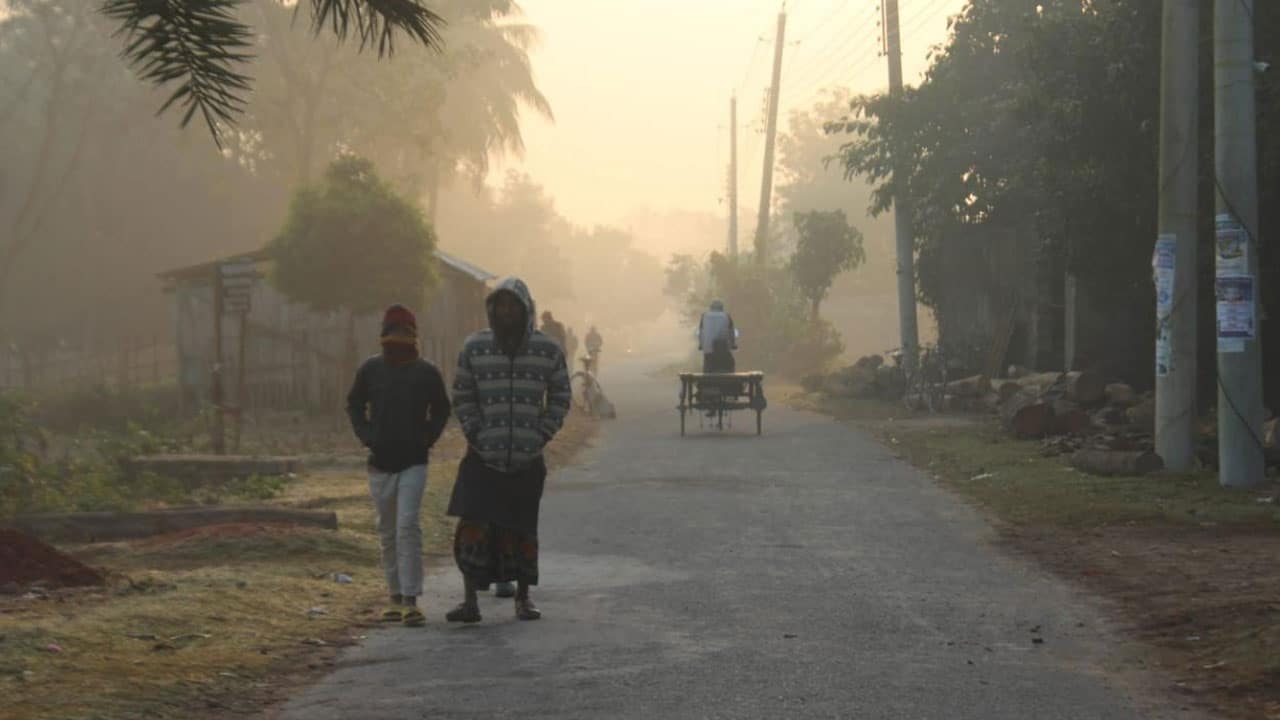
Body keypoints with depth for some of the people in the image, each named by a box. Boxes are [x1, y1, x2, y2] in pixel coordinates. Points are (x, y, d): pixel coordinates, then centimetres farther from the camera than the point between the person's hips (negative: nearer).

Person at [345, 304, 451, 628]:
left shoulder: (426, 372, -2)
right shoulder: (371, 369, 1)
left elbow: (441, 409, 13)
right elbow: (354, 404, 15)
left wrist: (427, 438, 0)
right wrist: (366, 436, 2)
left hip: (414, 462, -3)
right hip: (381, 462, 3)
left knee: (408, 526, -15)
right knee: (388, 532, 9)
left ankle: (411, 600, -17)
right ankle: (396, 598, 19)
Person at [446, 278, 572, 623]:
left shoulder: (548, 350, 2)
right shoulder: (474, 348, 1)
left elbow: (560, 397, 8)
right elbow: (462, 397, 7)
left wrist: (542, 436, -2)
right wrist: (474, 435, -4)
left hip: (528, 461, 1)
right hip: (483, 460, 0)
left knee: (522, 529, 8)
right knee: (473, 526, -11)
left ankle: (523, 598, 22)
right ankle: (470, 601, -7)